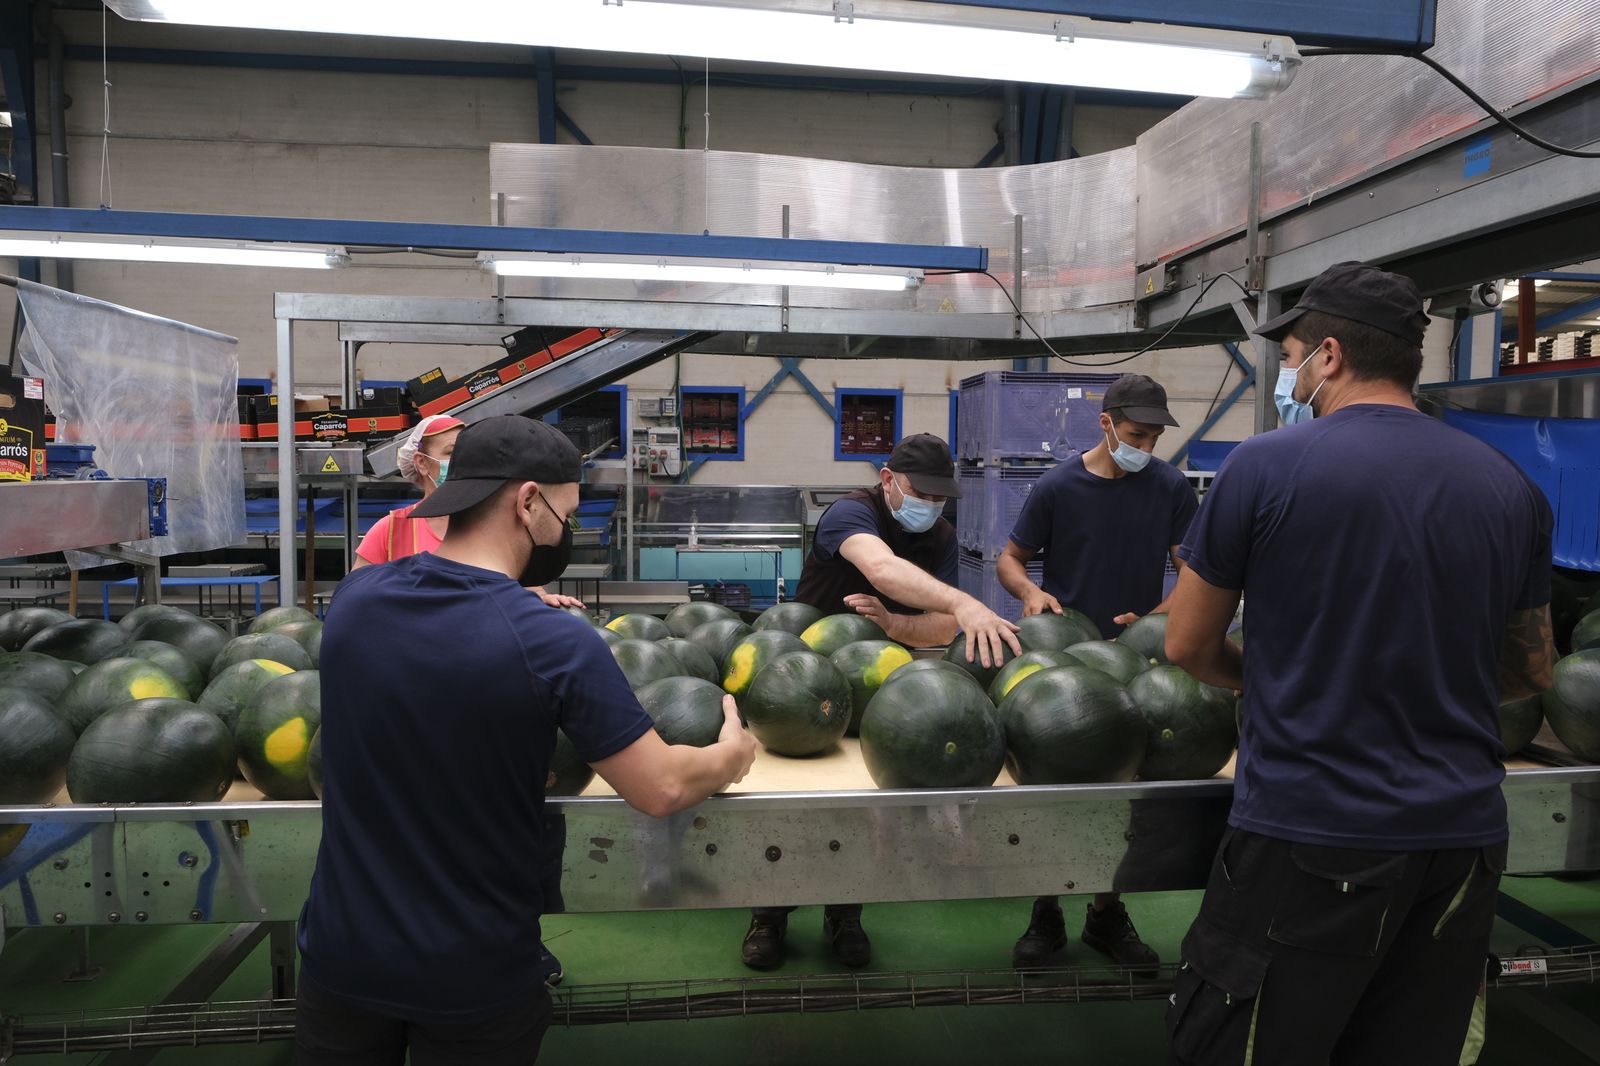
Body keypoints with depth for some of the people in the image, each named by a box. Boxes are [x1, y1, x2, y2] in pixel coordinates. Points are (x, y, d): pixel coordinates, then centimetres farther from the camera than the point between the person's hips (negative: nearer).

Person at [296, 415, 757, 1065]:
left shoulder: (353, 597, -10)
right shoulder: (555, 642, -24)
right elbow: (662, 790, -17)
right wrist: (733, 753, 1)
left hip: (341, 954, 4)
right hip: (474, 979, -3)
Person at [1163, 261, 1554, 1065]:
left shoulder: (1265, 466, -10)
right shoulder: (1510, 487, 4)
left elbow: (1187, 645, -2)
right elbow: (1531, 672, 14)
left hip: (1308, 833, -5)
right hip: (1464, 839, 6)